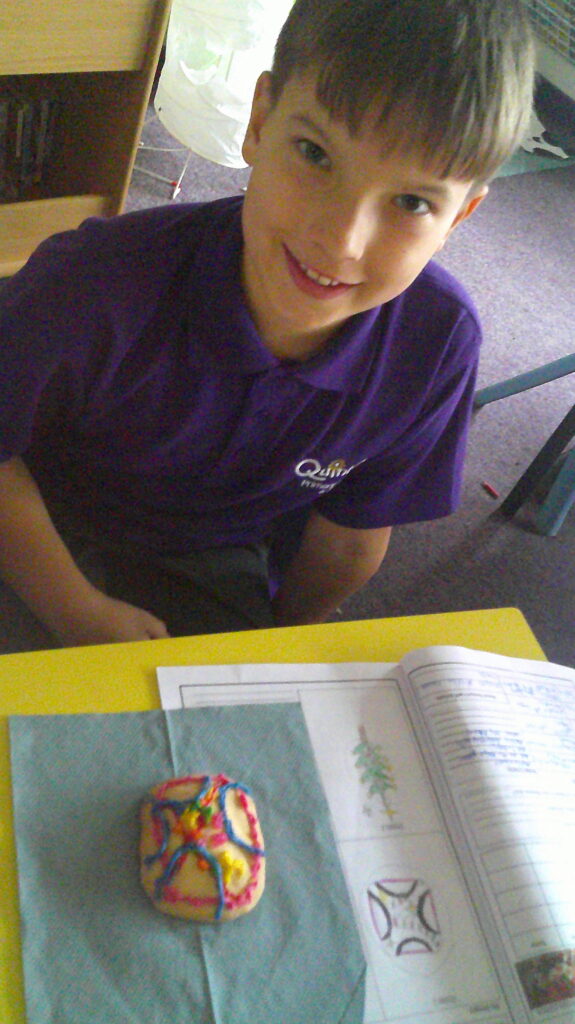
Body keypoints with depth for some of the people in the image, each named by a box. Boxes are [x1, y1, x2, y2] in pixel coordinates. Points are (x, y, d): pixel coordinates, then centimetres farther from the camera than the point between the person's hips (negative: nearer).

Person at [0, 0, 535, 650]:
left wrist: (284, 630, 7)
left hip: (221, 572, 4)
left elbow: (352, 533, -6)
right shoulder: (104, 283, -33)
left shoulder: (439, 342, -23)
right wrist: (83, 615, -17)